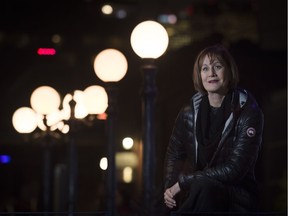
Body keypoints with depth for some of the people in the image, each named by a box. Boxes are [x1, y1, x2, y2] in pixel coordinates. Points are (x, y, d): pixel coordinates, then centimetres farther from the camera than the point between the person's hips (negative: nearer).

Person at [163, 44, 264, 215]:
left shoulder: (248, 112, -8)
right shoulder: (190, 112, 6)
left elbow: (235, 169, -15)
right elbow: (174, 154, 18)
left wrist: (184, 182, -17)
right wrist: (170, 187, -3)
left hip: (237, 196, -3)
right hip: (194, 192, 3)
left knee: (203, 187, -37)